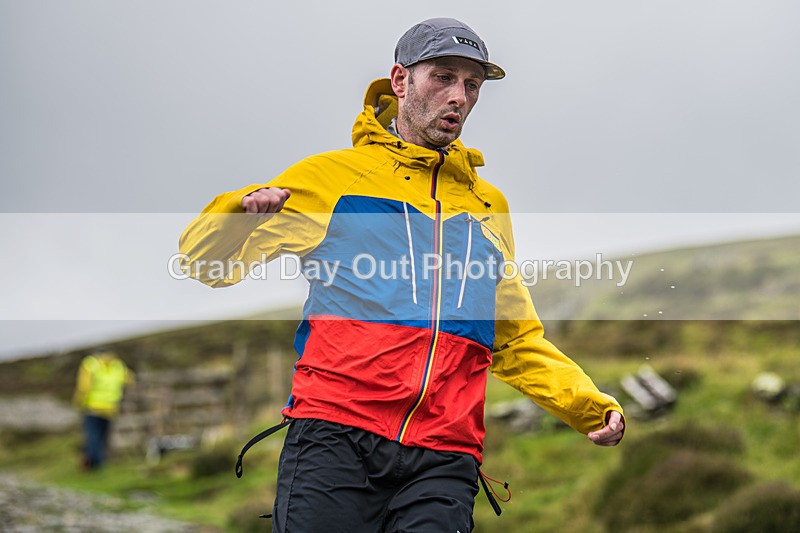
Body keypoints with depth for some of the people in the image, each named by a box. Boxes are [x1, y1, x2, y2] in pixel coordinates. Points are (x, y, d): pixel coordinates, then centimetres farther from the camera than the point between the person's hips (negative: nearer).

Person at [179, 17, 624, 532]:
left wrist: (591, 407, 14)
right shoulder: (332, 175, 13)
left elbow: (515, 340, 27)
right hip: (335, 438, -3)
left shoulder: (489, 206, 24)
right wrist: (243, 211, -11)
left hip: (444, 460, 3)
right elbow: (206, 260, 11)